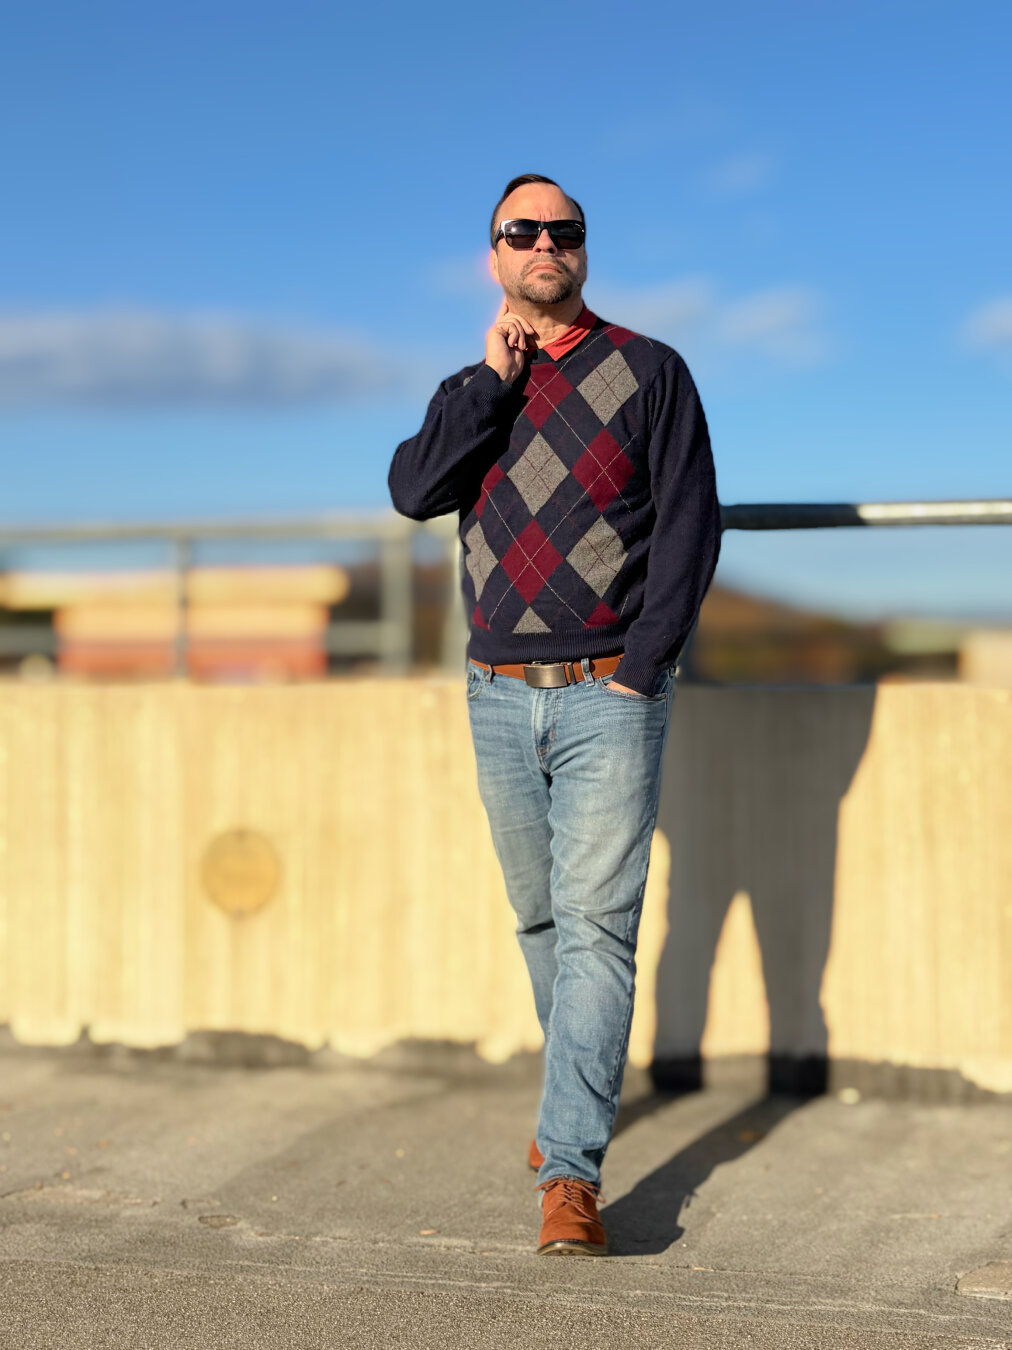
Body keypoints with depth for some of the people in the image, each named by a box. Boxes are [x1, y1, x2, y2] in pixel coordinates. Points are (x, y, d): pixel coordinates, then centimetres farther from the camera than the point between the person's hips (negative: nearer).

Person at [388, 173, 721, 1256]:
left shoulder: (649, 372, 2)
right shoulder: (471, 392, 13)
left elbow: (690, 525, -4)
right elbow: (414, 493, -5)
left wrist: (641, 671, -12)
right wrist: (493, 379, -9)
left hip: (608, 698, -4)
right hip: (499, 698, 4)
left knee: (596, 926, -9)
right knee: (540, 919, 15)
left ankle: (570, 1168, -9)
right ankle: (580, 1090, 36)